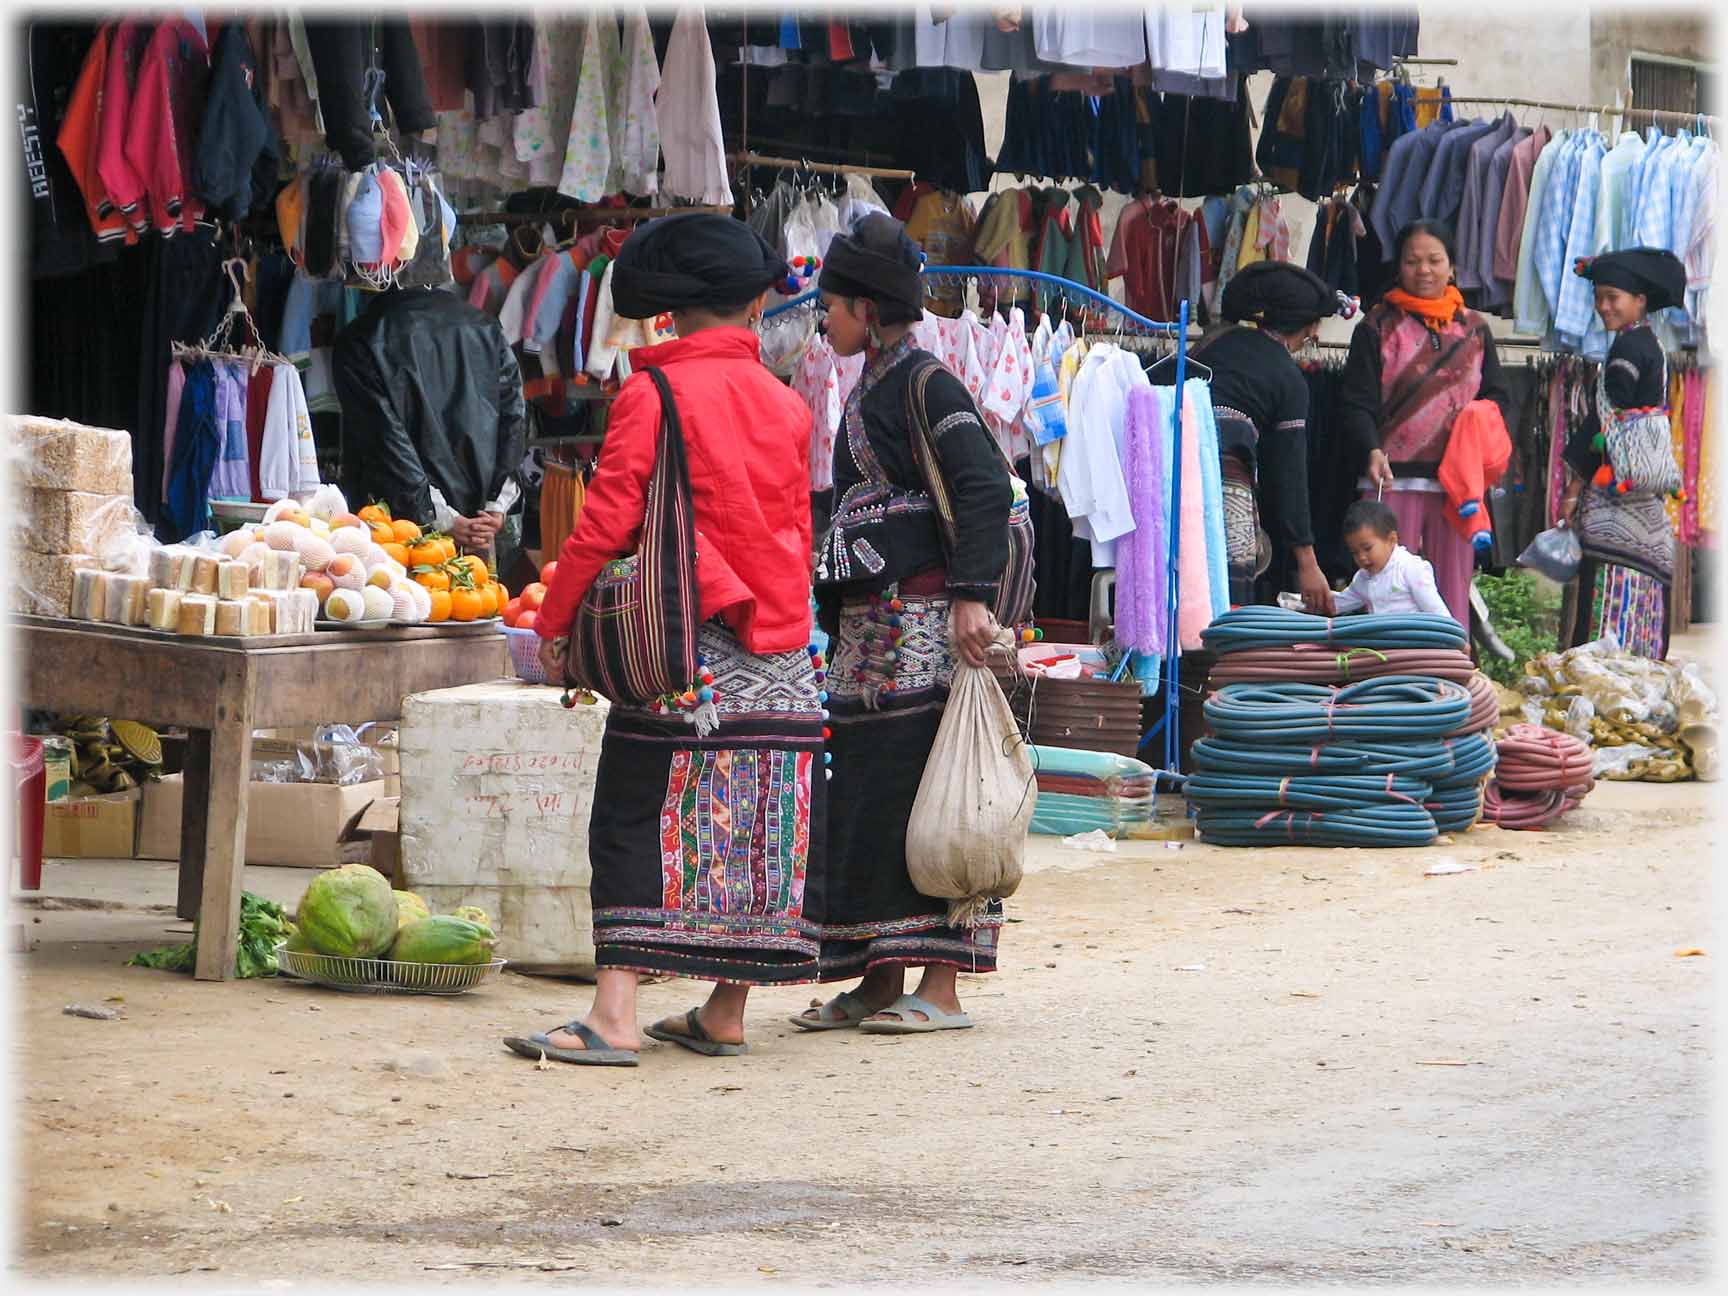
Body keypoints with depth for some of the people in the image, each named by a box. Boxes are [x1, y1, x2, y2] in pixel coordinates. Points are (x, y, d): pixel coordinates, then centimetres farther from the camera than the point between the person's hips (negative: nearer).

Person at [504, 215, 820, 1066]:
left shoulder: (652, 395, -7)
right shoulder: (785, 405, 9)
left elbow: (607, 523, -9)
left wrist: (555, 620, 1)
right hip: (777, 657, 5)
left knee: (637, 827, -5)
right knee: (753, 827, 10)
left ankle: (614, 1017, -14)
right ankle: (725, 1013, 14)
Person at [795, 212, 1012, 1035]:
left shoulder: (925, 384, -9)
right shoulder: (867, 391, 19)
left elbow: (985, 487, -18)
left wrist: (972, 595, -24)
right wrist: (841, 619, 24)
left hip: (922, 619, -9)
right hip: (869, 625, 9)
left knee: (920, 790, -9)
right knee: (862, 794, 8)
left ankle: (940, 987, -7)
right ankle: (880, 979, 12)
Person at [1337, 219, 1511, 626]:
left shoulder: (1473, 329, 14)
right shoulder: (1378, 327, 4)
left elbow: (1497, 395, 16)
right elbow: (1355, 404, -2)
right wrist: (1372, 451, -21)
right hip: (1393, 480, -3)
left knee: (1452, 587, 4)